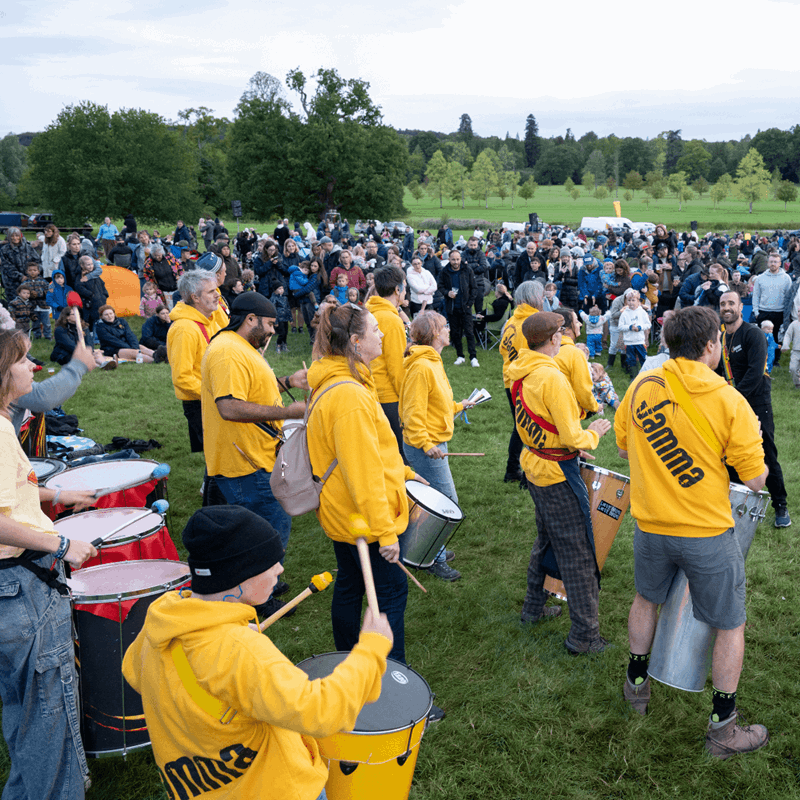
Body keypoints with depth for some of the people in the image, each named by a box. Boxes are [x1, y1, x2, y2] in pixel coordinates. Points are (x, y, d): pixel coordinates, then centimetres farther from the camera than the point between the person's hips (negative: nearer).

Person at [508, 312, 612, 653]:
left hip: (534, 466, 9)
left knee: (546, 539, 25)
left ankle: (533, 606, 39)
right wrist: (593, 434, -3)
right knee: (577, 554, 1)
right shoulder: (552, 377, -24)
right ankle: (584, 635, 10)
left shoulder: (520, 372, 3)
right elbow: (572, 437, -23)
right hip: (559, 474, -9)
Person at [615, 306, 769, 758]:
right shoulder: (729, 402, -17)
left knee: (647, 600, 28)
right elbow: (756, 480, -12)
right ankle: (724, 729, 25)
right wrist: (753, 436, 6)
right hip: (708, 533, -4)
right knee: (731, 627, 14)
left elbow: (624, 448, 8)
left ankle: (637, 685, 44)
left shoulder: (640, 387, -6)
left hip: (651, 526, 4)